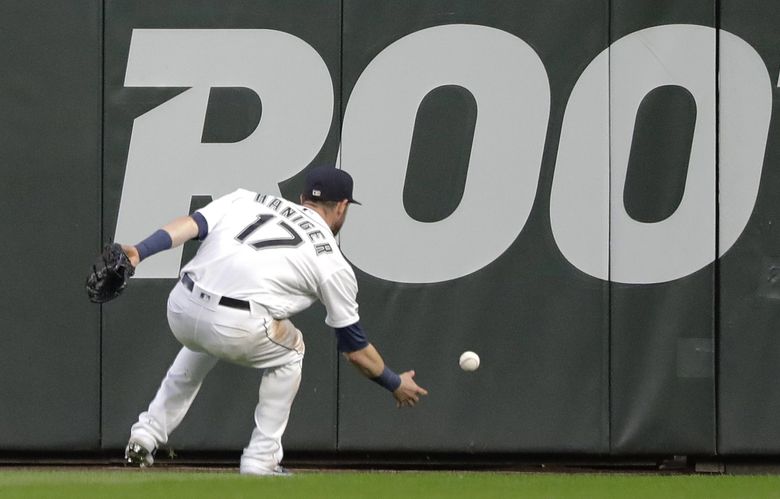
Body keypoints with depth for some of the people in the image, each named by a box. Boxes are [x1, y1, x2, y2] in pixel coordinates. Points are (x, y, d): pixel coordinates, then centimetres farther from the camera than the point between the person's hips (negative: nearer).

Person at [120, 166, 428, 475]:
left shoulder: (245, 200, 23)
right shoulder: (332, 264, 16)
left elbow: (191, 225, 6)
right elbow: (355, 348, 23)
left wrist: (139, 253, -2)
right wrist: (395, 384, 37)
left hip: (180, 311, 4)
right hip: (237, 329, -4)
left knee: (203, 341, 39)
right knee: (289, 349, 27)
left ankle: (145, 437, 31)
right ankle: (261, 459, 19)